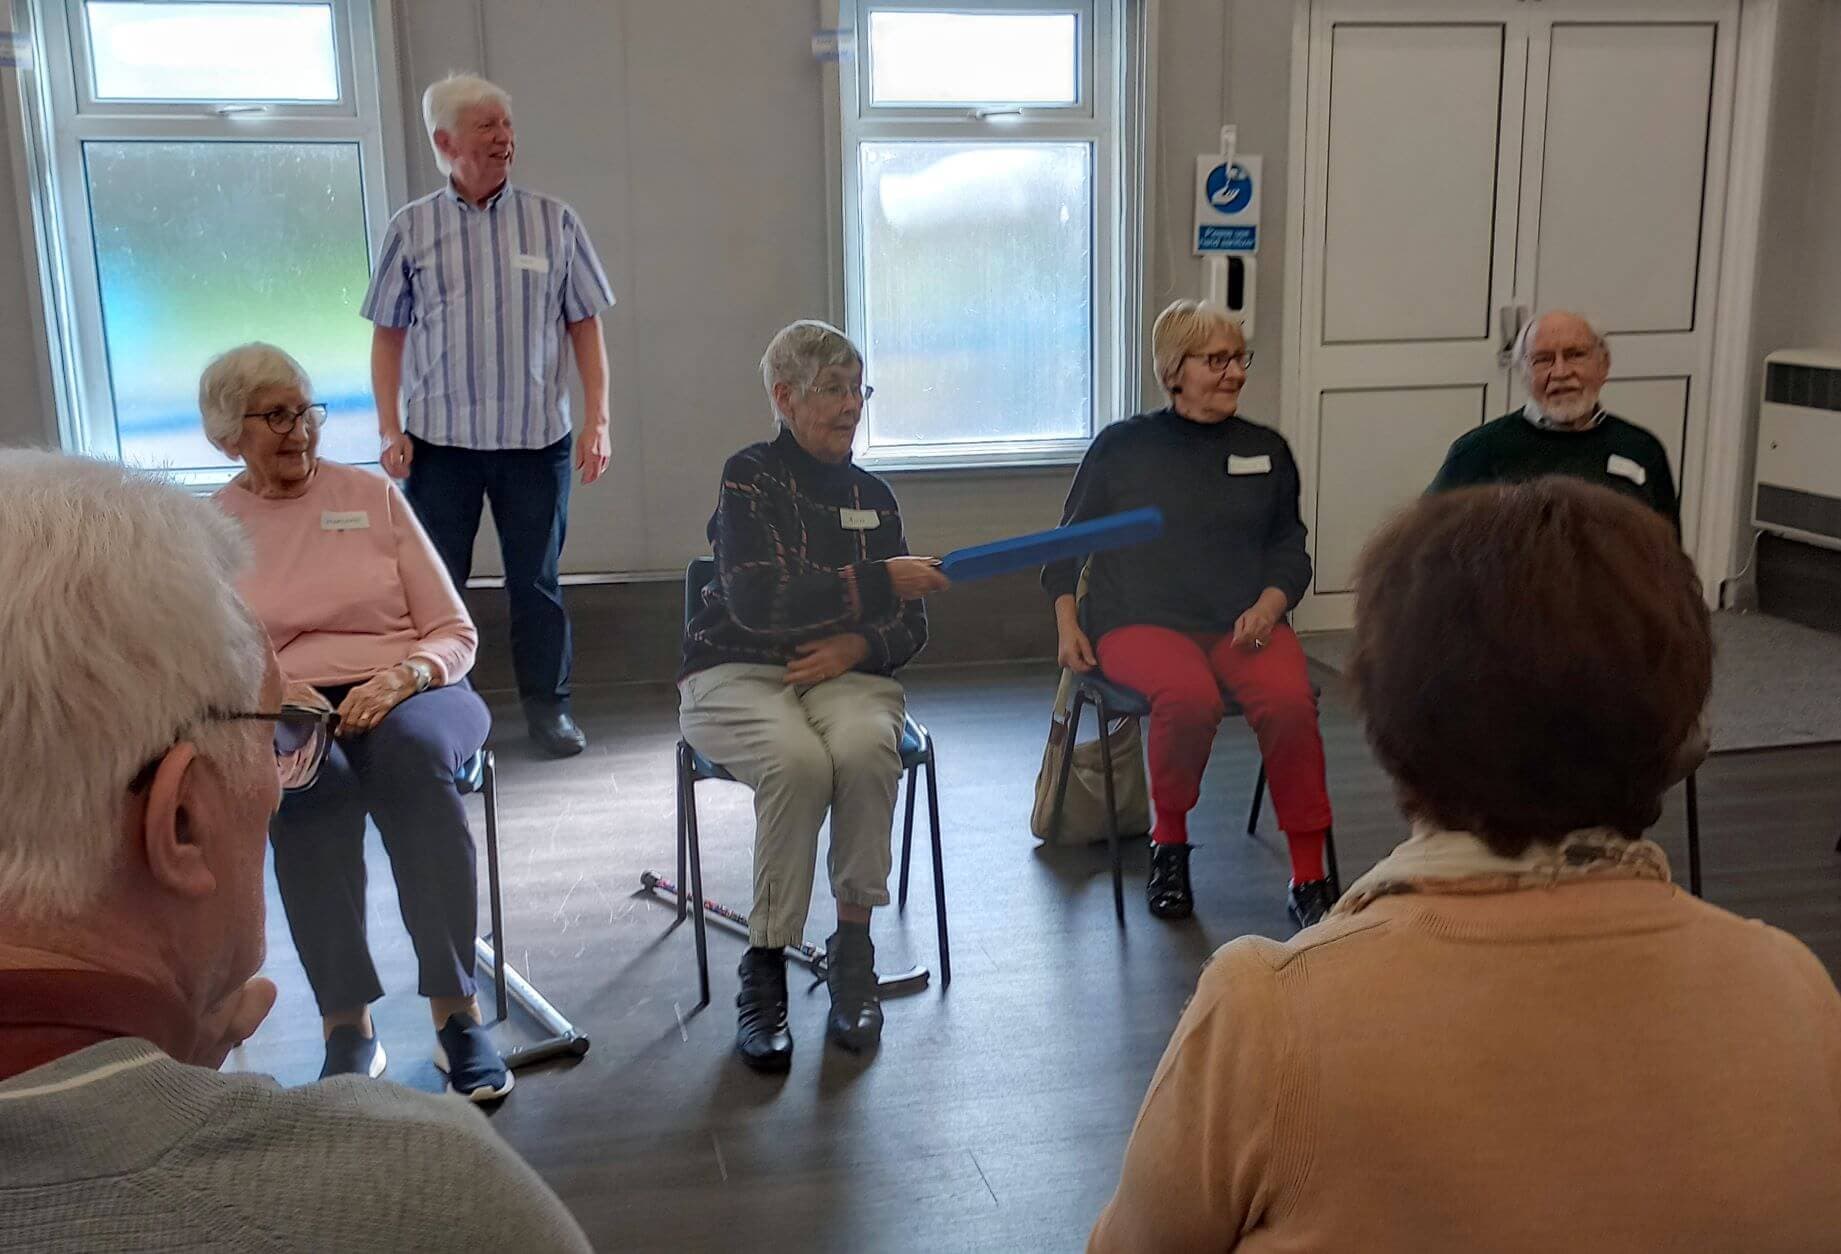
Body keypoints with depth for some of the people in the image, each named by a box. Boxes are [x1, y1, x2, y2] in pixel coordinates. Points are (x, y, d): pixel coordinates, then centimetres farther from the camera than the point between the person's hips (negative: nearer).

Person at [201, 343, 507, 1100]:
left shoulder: (373, 495, 11)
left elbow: (454, 632, 8)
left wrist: (399, 678, -14)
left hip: (409, 695, 0)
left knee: (410, 750, -36)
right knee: (311, 780, -37)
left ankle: (456, 1011, -33)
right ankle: (346, 1028, -32)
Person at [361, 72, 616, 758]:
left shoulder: (554, 221, 3)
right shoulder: (411, 227, 3)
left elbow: (585, 326, 5)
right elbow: (389, 335, 6)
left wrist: (597, 420, -2)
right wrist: (391, 430, -2)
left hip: (536, 438, 0)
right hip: (439, 440, 0)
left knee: (537, 579, 8)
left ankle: (548, 707, 21)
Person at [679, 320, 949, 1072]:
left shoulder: (871, 495, 15)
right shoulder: (750, 476, -1)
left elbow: (910, 627, 13)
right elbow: (757, 599, -17)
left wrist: (859, 646, -9)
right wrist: (879, 581, -17)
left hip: (844, 674, 3)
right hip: (737, 674, -3)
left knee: (866, 747, -33)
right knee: (797, 759, -36)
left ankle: (853, 949, -17)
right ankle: (764, 971, -20)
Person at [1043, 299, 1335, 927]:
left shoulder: (1266, 450, 16)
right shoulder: (1123, 445, 9)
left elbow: (1290, 551, 19)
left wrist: (1267, 607, -1)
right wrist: (1067, 626, 2)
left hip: (1243, 622, 2)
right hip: (1139, 619, -2)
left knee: (1289, 698, -30)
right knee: (1191, 695, -35)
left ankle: (1309, 876, -17)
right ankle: (1168, 844, -9)